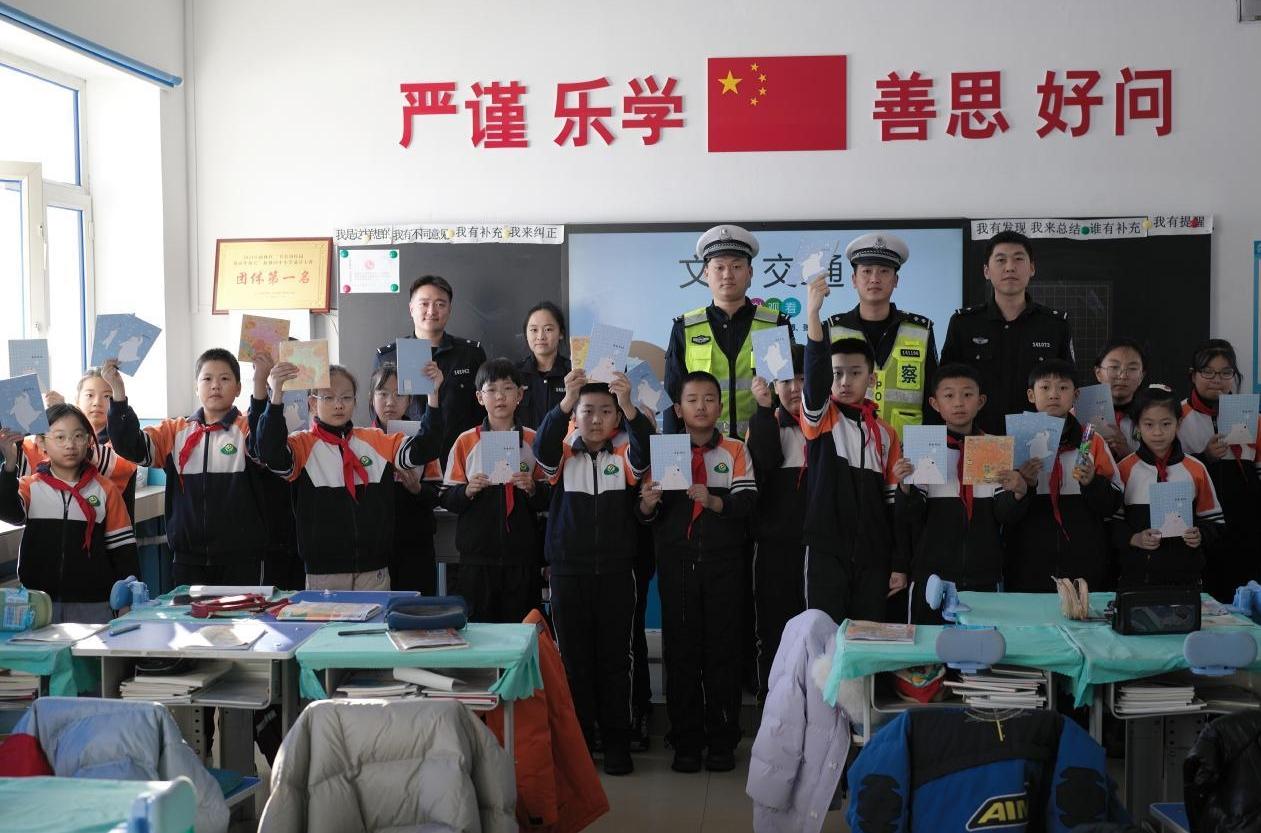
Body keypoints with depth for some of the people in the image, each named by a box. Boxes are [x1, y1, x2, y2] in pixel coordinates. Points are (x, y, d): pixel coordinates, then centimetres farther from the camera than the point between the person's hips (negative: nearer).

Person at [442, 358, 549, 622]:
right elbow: (447, 499, 3)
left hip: (521, 555, 0)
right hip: (477, 554, 0)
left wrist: (532, 488, -15)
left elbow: (548, 499, 5)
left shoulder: (533, 441, 5)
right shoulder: (466, 441, 4)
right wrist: (468, 491, -16)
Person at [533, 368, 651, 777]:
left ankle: (616, 743, 15)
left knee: (614, 659, 6)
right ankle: (578, 742, 17)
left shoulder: (624, 457, 4)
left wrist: (629, 407, -36)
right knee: (574, 658, 6)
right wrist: (565, 402, -36)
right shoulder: (562, 456, 3)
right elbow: (542, 446, -19)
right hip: (568, 571, 0)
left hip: (615, 572, 0)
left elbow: (646, 451, -18)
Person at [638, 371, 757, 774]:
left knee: (722, 649, 2)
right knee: (680, 650, 3)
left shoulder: (735, 451, 7)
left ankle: (722, 742, 12)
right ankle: (685, 742, 11)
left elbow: (747, 502, -6)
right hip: (676, 563, 1)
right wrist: (648, 502, -19)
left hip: (723, 563, -1)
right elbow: (648, 515, 4)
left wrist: (714, 501, -24)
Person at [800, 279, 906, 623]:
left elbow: (893, 498, 10)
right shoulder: (819, 418, 1)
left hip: (873, 555, 3)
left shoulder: (885, 432, 9)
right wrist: (812, 314, -33)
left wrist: (899, 562, 7)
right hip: (827, 550, -3)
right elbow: (813, 376, -20)